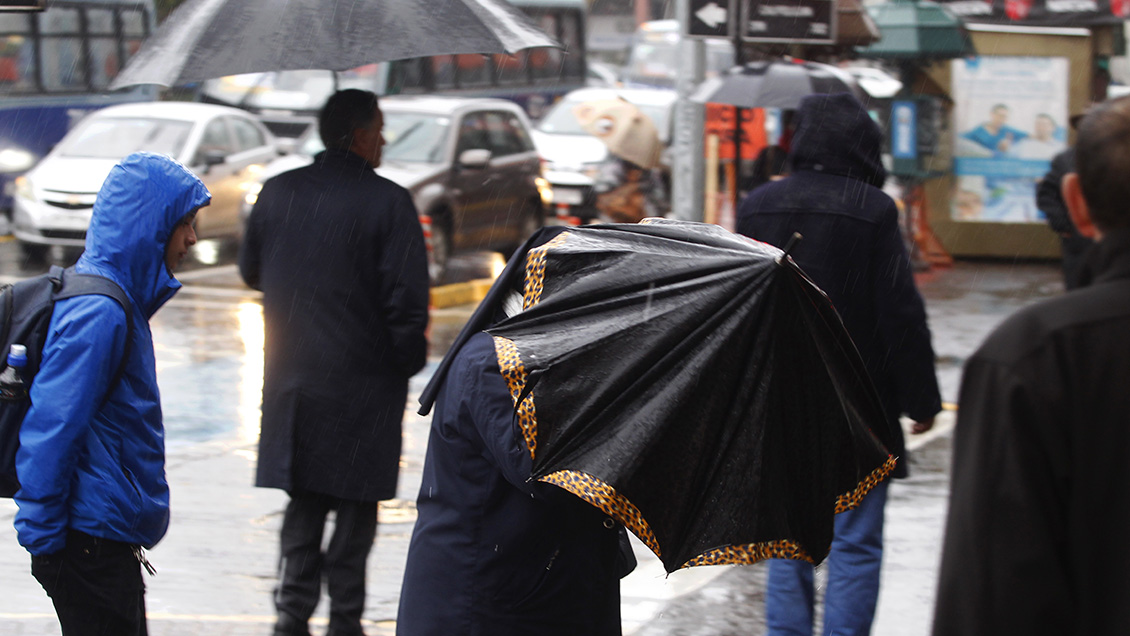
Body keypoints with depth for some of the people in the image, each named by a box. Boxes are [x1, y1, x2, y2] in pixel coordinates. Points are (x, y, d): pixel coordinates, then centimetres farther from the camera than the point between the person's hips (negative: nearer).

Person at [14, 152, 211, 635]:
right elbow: (50, 428, -22)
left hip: (110, 539, 10)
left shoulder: (116, 300, 13)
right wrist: (42, 535, -18)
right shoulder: (98, 313, -20)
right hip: (93, 541, -10)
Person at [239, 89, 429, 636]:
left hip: (290, 373, 4)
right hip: (363, 379, -4)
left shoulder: (277, 192, 3)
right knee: (356, 506, 7)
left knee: (303, 499, 14)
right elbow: (407, 298, -14)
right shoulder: (388, 202, -12)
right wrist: (408, 363, -1)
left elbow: (250, 271, 15)